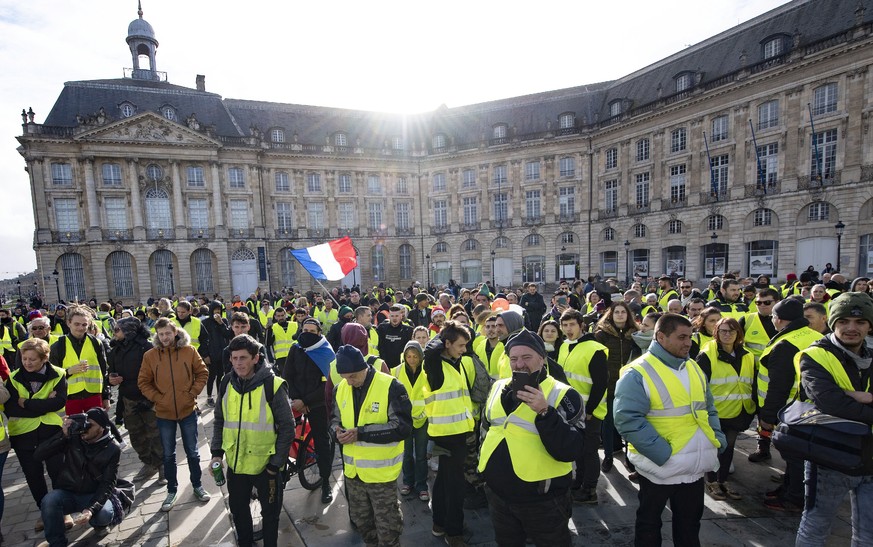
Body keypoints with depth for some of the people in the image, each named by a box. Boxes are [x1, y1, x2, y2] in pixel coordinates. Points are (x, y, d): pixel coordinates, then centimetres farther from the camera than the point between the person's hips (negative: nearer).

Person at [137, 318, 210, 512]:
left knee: (192, 451, 14)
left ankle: (197, 485, 31)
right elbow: (143, 383, 0)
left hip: (187, 410, -1)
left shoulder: (189, 351, -9)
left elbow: (202, 373, -1)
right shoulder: (150, 355, -7)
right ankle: (172, 491, 33)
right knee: (168, 454, 15)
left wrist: (192, 393, -9)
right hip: (164, 413, 1)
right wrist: (158, 398, -10)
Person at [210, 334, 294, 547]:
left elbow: (287, 428, -14)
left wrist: (276, 463, -12)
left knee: (270, 512, 15)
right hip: (235, 463, 5)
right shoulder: (227, 384, -4)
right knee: (238, 509, 24)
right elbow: (219, 421, 10)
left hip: (265, 464, -4)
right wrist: (217, 452, 2)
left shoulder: (273, 385, -20)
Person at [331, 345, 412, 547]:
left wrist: (361, 433, -27)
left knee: (387, 527, 11)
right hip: (353, 469, 6)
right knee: (361, 520, 26)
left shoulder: (391, 387, -21)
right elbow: (335, 420, 11)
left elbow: (402, 427, -24)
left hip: (381, 470, -6)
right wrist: (338, 432, -14)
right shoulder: (341, 388, -1)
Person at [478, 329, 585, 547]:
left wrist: (544, 412, -34)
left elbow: (568, 451, -23)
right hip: (497, 493, 5)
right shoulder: (498, 388, 2)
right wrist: (486, 463, 14)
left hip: (544, 500, -4)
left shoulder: (563, 395, -14)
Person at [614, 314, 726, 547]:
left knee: (690, 522, 24)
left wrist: (717, 439, 1)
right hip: (660, 466, -6)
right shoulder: (638, 373, -20)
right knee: (649, 523, 15)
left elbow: (708, 408, 15)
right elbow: (629, 420, -25)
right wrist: (664, 454, -25)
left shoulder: (694, 368, 6)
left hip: (695, 465, 7)